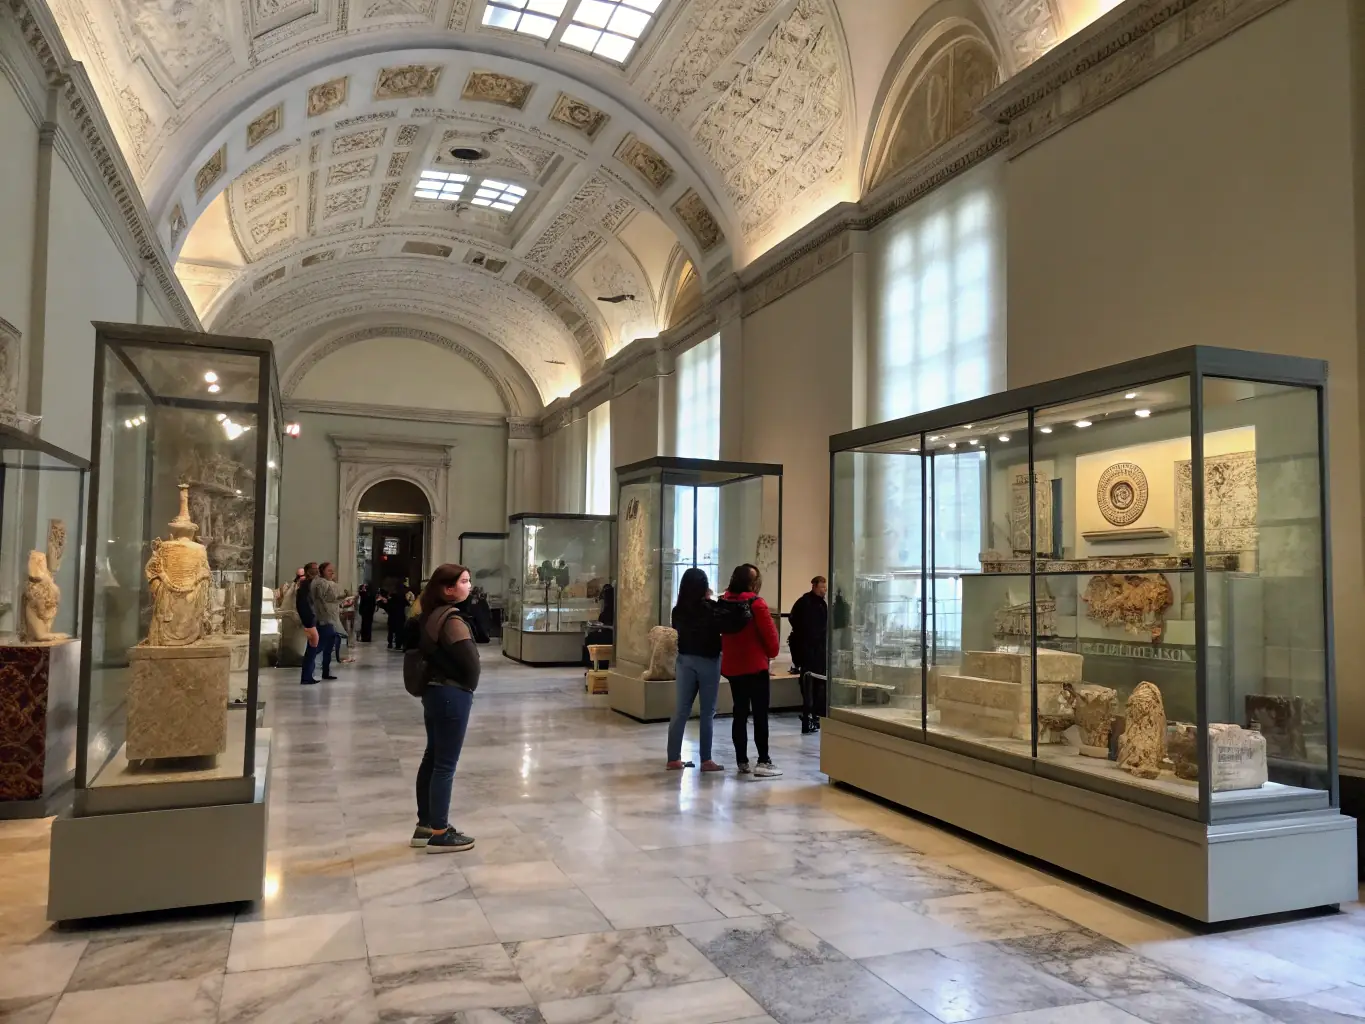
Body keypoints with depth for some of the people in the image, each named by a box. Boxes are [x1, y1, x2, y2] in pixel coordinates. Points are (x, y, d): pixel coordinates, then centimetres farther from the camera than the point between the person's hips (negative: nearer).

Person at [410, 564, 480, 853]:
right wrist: (468, 688, -2)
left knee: (432, 758, 16)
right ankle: (440, 834, 5)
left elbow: (414, 643, 20)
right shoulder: (452, 620, -20)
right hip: (452, 695, -10)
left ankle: (425, 825, 25)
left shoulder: (430, 615, 8)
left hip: (433, 691, 10)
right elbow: (471, 661, -22)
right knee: (445, 764, -3)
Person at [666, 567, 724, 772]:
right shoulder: (712, 608, -12)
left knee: (681, 710, 8)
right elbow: (722, 630, -6)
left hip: (685, 660, 5)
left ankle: (673, 758, 11)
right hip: (708, 661, -5)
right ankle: (706, 760, 7)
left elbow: (679, 633, 11)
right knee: (707, 712, 3)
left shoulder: (678, 610, 1)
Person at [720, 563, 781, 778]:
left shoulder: (724, 602, 4)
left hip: (731, 665, 6)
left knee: (740, 713, 11)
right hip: (755, 665, -6)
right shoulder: (756, 604, -15)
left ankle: (742, 761, 14)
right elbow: (769, 633, -14)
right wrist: (772, 653, 3)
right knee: (760, 714, -1)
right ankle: (763, 761, -2)